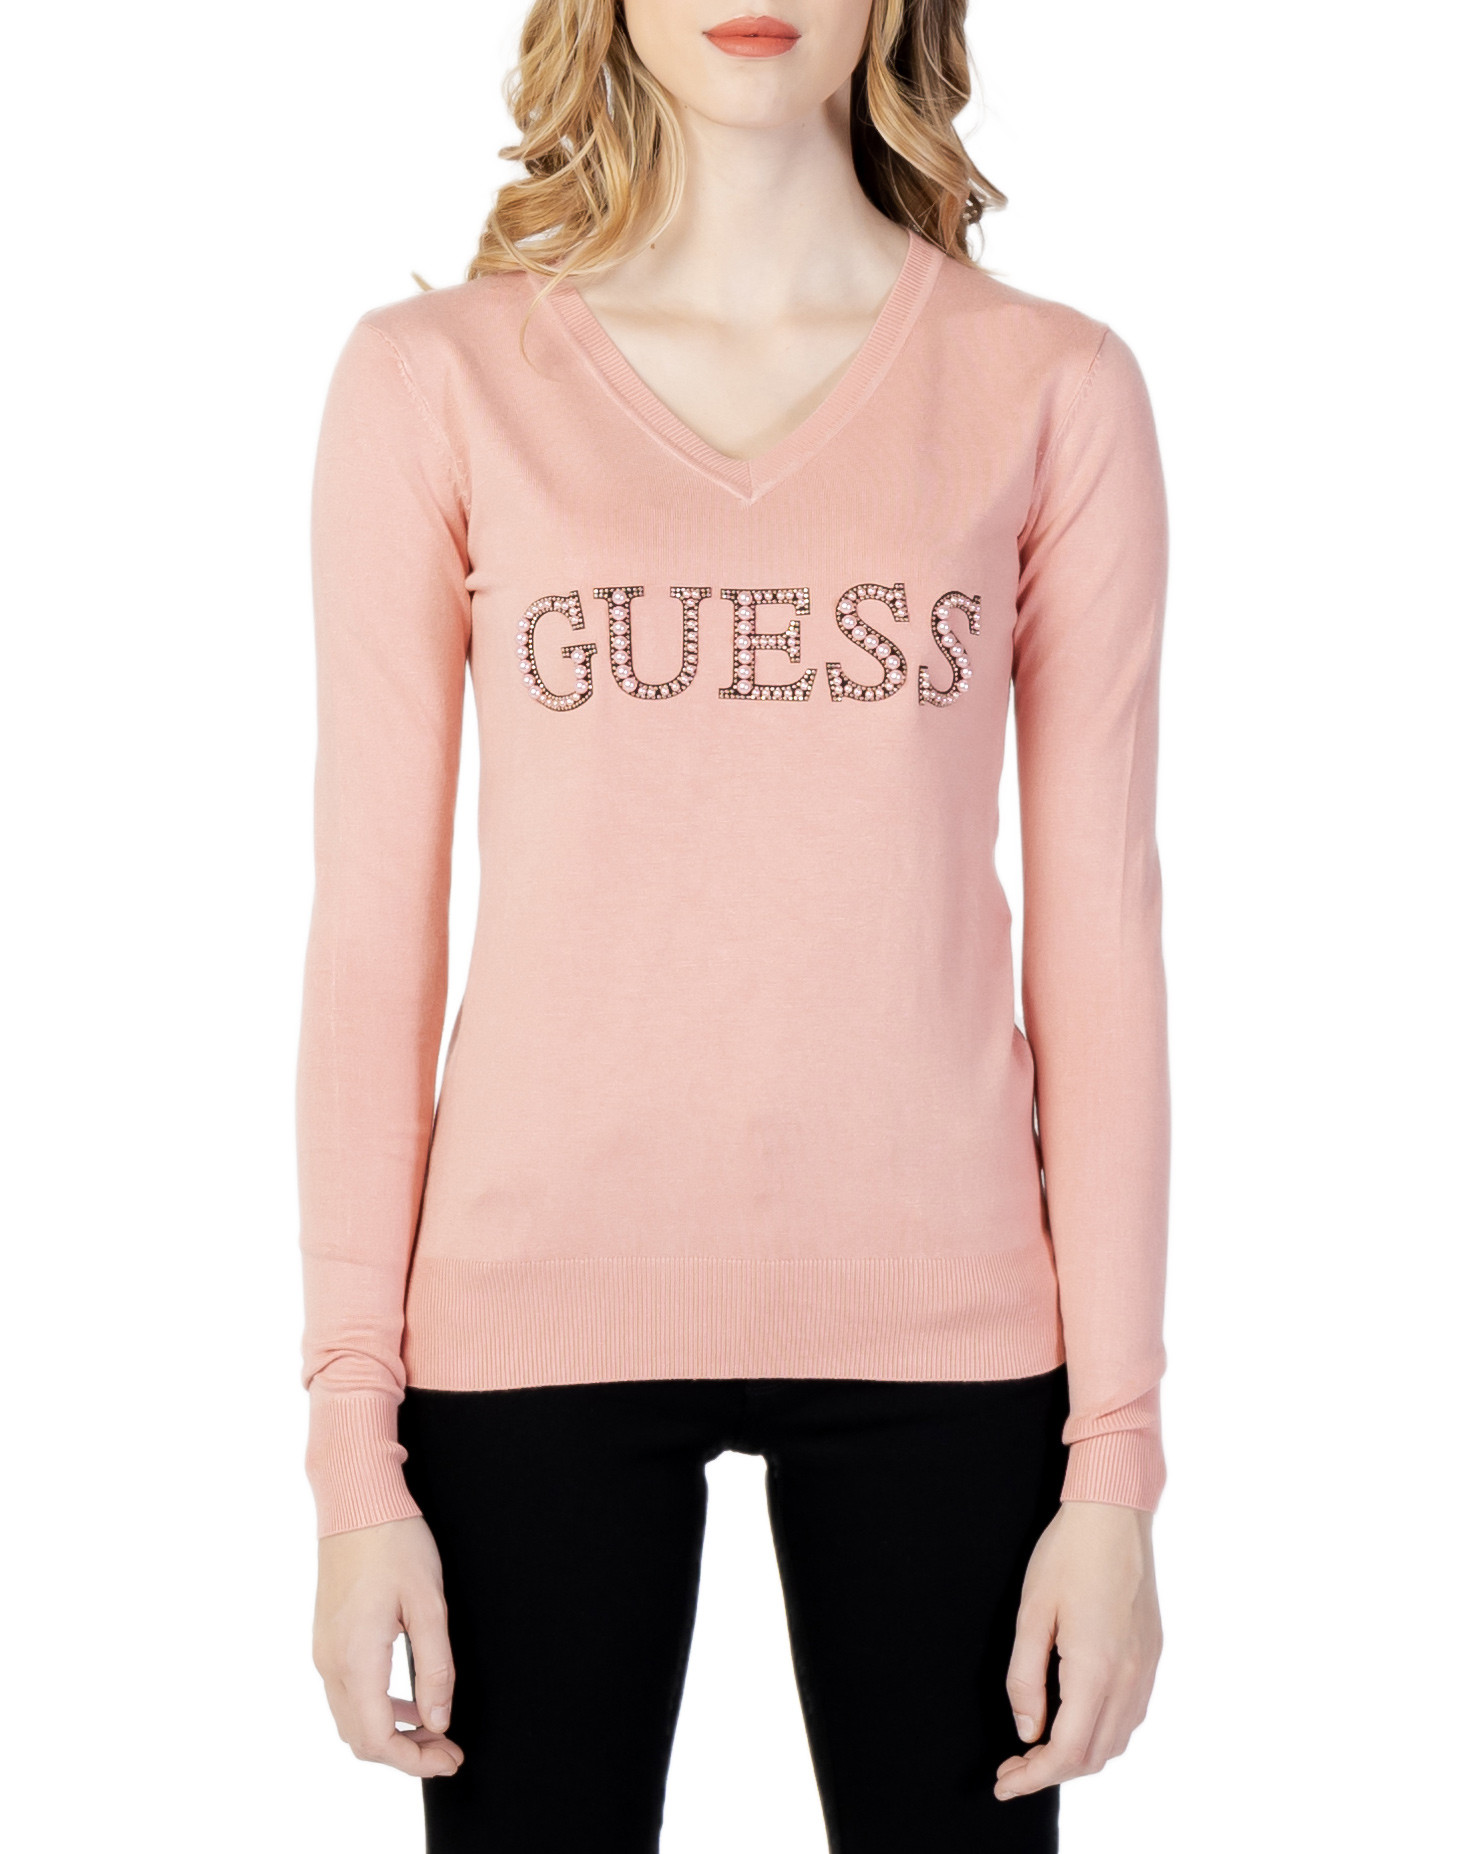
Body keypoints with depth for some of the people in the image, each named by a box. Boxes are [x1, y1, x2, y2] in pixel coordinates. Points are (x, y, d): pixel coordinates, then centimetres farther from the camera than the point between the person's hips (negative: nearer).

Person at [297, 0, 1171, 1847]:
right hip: (544, 1297, 0)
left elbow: (1099, 922, 1)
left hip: (935, 1304, 1)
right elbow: (373, 916, 0)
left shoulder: (1052, 388, 2)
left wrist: (1115, 1453, -1)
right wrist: (356, 1446, -3)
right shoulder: (435, 378, 1)